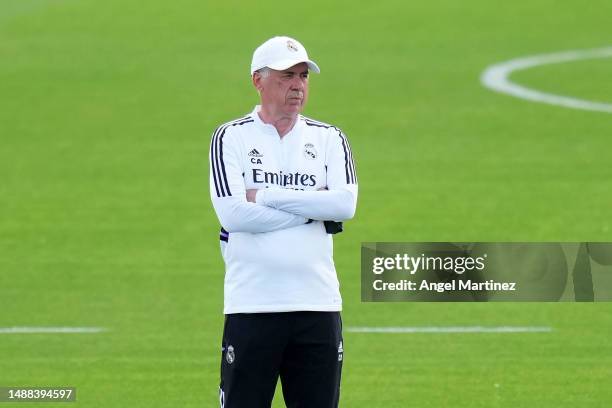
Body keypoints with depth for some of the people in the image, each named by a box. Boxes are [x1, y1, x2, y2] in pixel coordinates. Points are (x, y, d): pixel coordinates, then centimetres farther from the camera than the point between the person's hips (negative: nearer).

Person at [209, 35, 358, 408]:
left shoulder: (329, 139, 10)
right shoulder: (232, 137, 2)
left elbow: (345, 204, -9)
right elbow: (233, 213, -13)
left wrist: (264, 196, -10)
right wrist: (312, 209, -8)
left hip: (318, 306, 3)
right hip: (251, 306, -3)